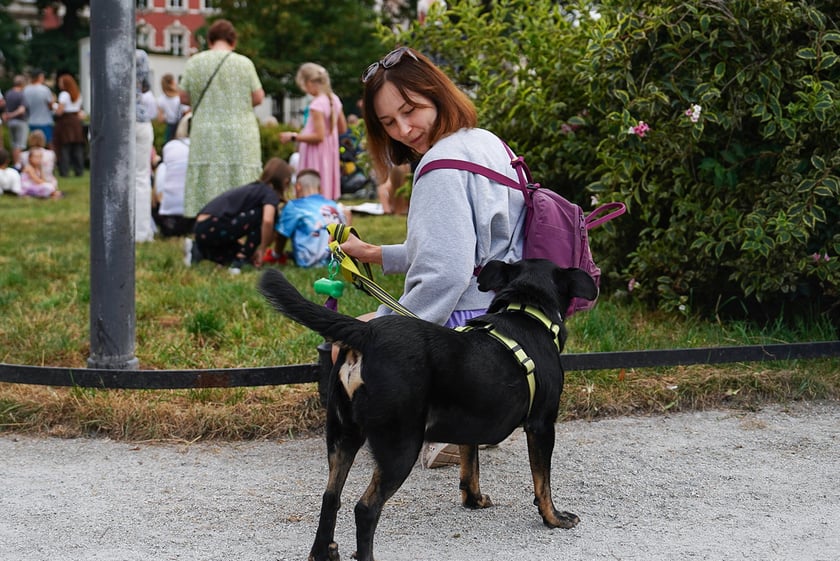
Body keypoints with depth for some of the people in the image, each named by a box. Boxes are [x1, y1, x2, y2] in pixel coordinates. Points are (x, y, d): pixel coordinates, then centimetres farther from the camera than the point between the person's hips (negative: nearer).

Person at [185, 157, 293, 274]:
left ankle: (198, 251, 12)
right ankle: (239, 260, -3)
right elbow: (267, 220, -20)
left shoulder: (254, 188, 25)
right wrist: (262, 249, -7)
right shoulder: (270, 193, -2)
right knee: (266, 212, -2)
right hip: (213, 228, -9)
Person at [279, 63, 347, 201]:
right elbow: (342, 129, 13)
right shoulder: (334, 99, 6)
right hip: (330, 153, 9)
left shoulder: (317, 104, -20)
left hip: (316, 157, -9)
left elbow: (319, 136, -22)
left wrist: (294, 137, -16)